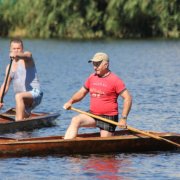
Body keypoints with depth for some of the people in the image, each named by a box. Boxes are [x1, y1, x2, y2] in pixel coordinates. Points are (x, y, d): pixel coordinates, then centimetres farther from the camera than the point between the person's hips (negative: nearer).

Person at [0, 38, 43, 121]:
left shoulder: (27, 55, -1)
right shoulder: (10, 67, 17)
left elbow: (26, 55, -28)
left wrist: (17, 55, -51)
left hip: (34, 93, -7)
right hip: (22, 99, 7)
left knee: (19, 96, -37)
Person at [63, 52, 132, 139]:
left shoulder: (115, 80, -10)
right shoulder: (92, 78, 9)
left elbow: (128, 98, -12)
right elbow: (82, 92, 19)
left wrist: (123, 118, -19)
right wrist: (71, 101, -1)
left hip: (108, 118, -5)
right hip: (93, 115, 5)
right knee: (75, 121, -20)